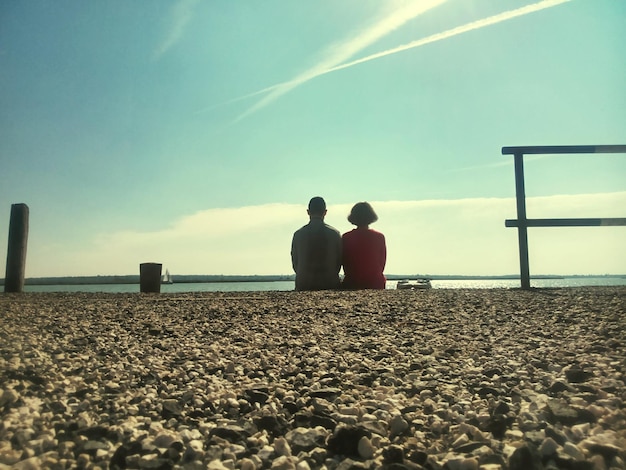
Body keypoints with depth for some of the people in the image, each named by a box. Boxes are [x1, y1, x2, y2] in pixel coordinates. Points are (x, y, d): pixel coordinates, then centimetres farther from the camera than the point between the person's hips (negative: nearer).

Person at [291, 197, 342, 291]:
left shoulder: (298, 234, 0)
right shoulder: (335, 233, -1)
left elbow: (295, 263, 5)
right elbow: (339, 261, 5)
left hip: (304, 285, 0)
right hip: (330, 284, 0)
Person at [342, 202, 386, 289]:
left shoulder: (346, 238, -2)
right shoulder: (379, 237, 0)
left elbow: (344, 262, 4)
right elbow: (382, 263, 4)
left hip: (352, 284, 0)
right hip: (376, 283, 0)